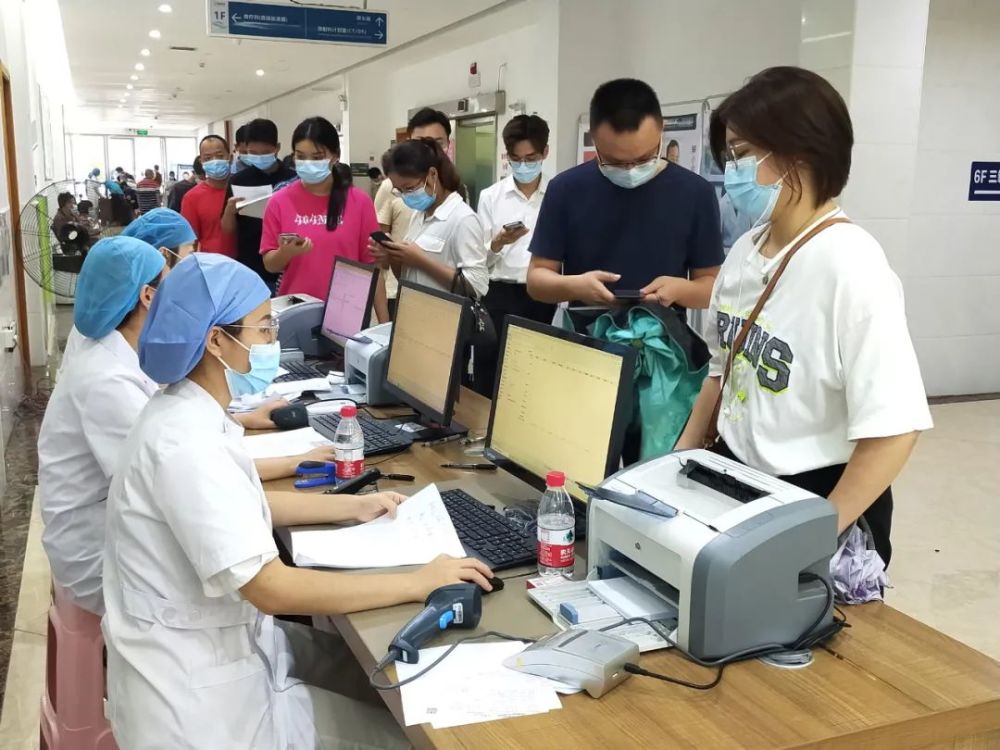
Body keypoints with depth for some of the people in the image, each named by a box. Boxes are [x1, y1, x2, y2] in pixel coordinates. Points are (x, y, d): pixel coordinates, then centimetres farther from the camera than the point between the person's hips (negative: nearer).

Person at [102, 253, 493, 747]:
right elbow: (273, 588, -31)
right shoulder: (187, 443, -29)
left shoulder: (189, 411, 1)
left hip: (209, 641, 9)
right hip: (195, 691, -9)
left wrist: (355, 507, 11)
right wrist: (418, 583, -25)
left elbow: (244, 506, 16)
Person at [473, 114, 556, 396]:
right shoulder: (490, 196, 5)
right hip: (500, 298, 1)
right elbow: (480, 261, 4)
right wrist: (497, 244, -17)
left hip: (544, 299, 0)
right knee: (489, 388, 4)